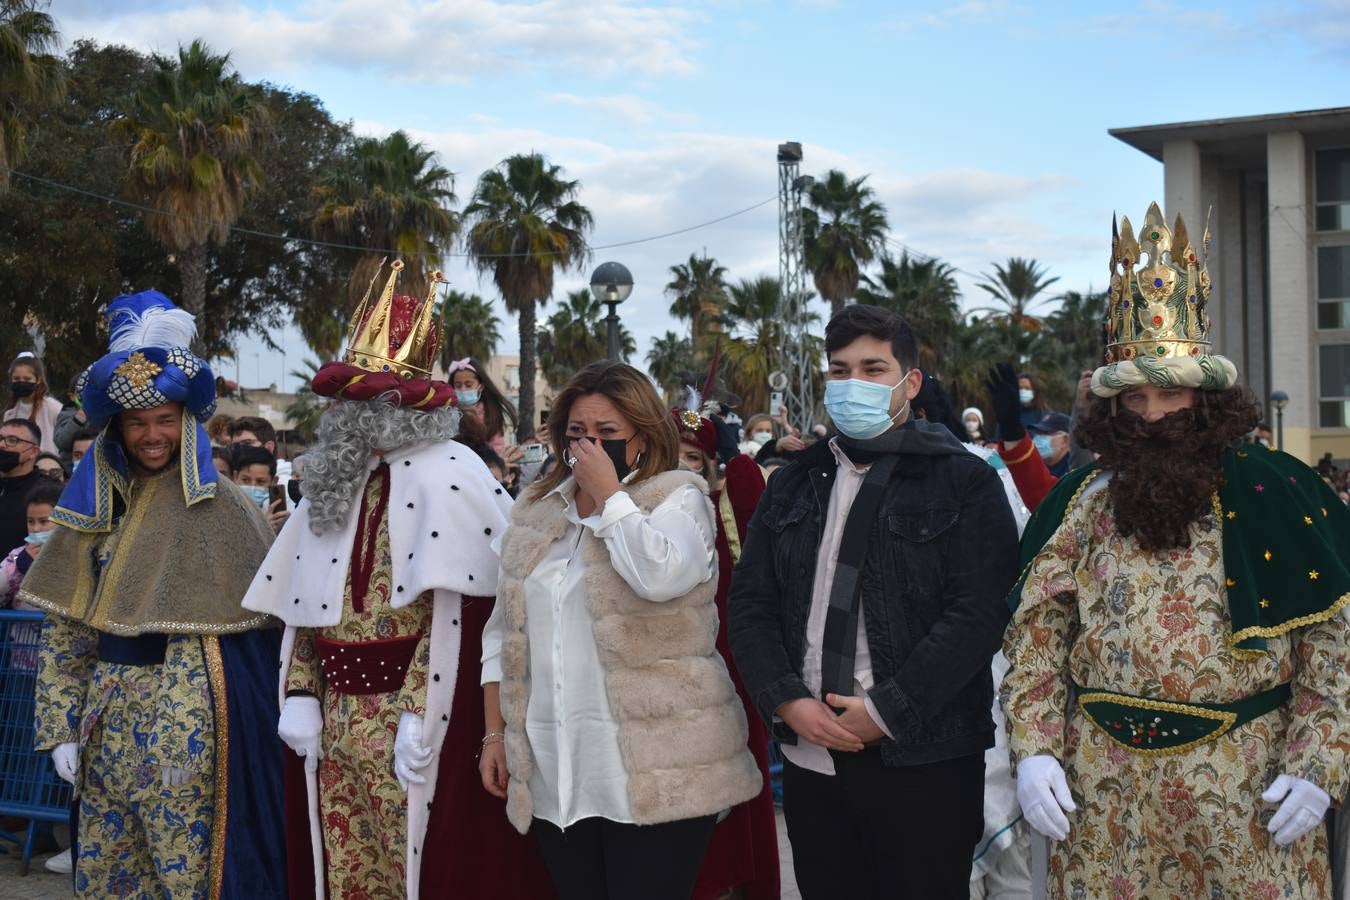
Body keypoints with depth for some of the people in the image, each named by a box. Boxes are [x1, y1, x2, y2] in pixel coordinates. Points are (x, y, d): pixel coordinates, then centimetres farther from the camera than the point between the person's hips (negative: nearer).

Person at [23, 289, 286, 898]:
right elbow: (65, 628, 7)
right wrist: (63, 724, 2)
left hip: (191, 712, -4)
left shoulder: (220, 506, -6)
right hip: (110, 712, 4)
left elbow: (269, 610, -5)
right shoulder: (92, 506, 6)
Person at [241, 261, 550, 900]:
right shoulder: (333, 478, 12)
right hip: (337, 716, 7)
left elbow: (447, 614, -16)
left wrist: (418, 713, -19)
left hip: (414, 712, -7)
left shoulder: (446, 476, -10)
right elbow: (304, 604, 14)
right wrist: (301, 694, 5)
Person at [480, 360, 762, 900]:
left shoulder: (677, 497, -2)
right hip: (554, 773, 5)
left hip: (656, 770, -5)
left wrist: (607, 493, -12)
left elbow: (660, 576, -24)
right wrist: (496, 734, 12)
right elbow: (503, 634, 17)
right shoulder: (535, 512, 14)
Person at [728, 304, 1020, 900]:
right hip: (808, 756, 4)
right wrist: (787, 701, -7)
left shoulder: (964, 482, -4)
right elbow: (750, 601, 8)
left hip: (923, 759, -4)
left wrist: (886, 711, -15)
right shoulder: (794, 485, 11)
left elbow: (979, 611, -12)